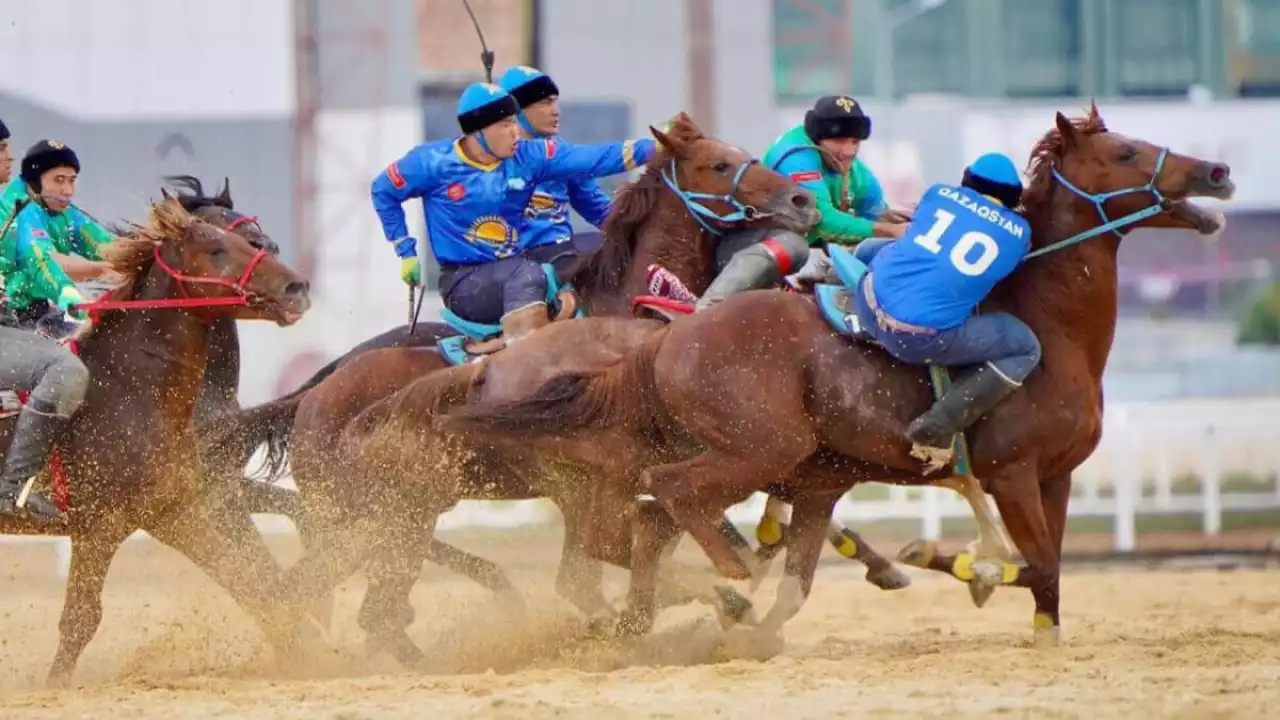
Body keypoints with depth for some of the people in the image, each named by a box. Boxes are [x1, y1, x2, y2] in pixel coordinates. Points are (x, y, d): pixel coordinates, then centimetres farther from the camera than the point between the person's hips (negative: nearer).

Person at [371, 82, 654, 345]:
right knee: (525, 274, -33)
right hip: (465, 283, -5)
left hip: (513, 273, 5)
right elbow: (383, 191, 7)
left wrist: (651, 149, -19)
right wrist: (406, 253, 6)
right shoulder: (435, 162, -7)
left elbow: (594, 159, -8)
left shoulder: (527, 156, -1)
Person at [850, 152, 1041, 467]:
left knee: (870, 249, 38)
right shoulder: (1018, 232, 6)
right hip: (922, 340, -6)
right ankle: (938, 425, 0)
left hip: (870, 307, 6)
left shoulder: (940, 194, 12)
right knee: (1026, 349, 11)